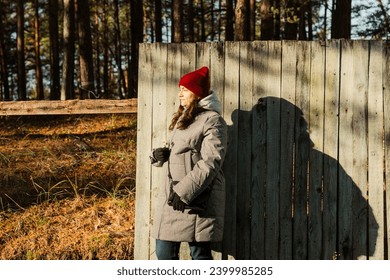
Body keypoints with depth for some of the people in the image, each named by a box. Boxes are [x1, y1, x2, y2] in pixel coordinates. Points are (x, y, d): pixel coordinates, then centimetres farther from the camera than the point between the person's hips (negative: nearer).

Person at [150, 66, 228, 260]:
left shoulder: (212, 120, -9)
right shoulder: (182, 119, 19)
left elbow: (210, 163, -18)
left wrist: (184, 192, -22)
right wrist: (159, 154, 0)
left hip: (198, 199, -9)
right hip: (173, 196, 9)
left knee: (200, 254, -1)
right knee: (164, 253, 11)